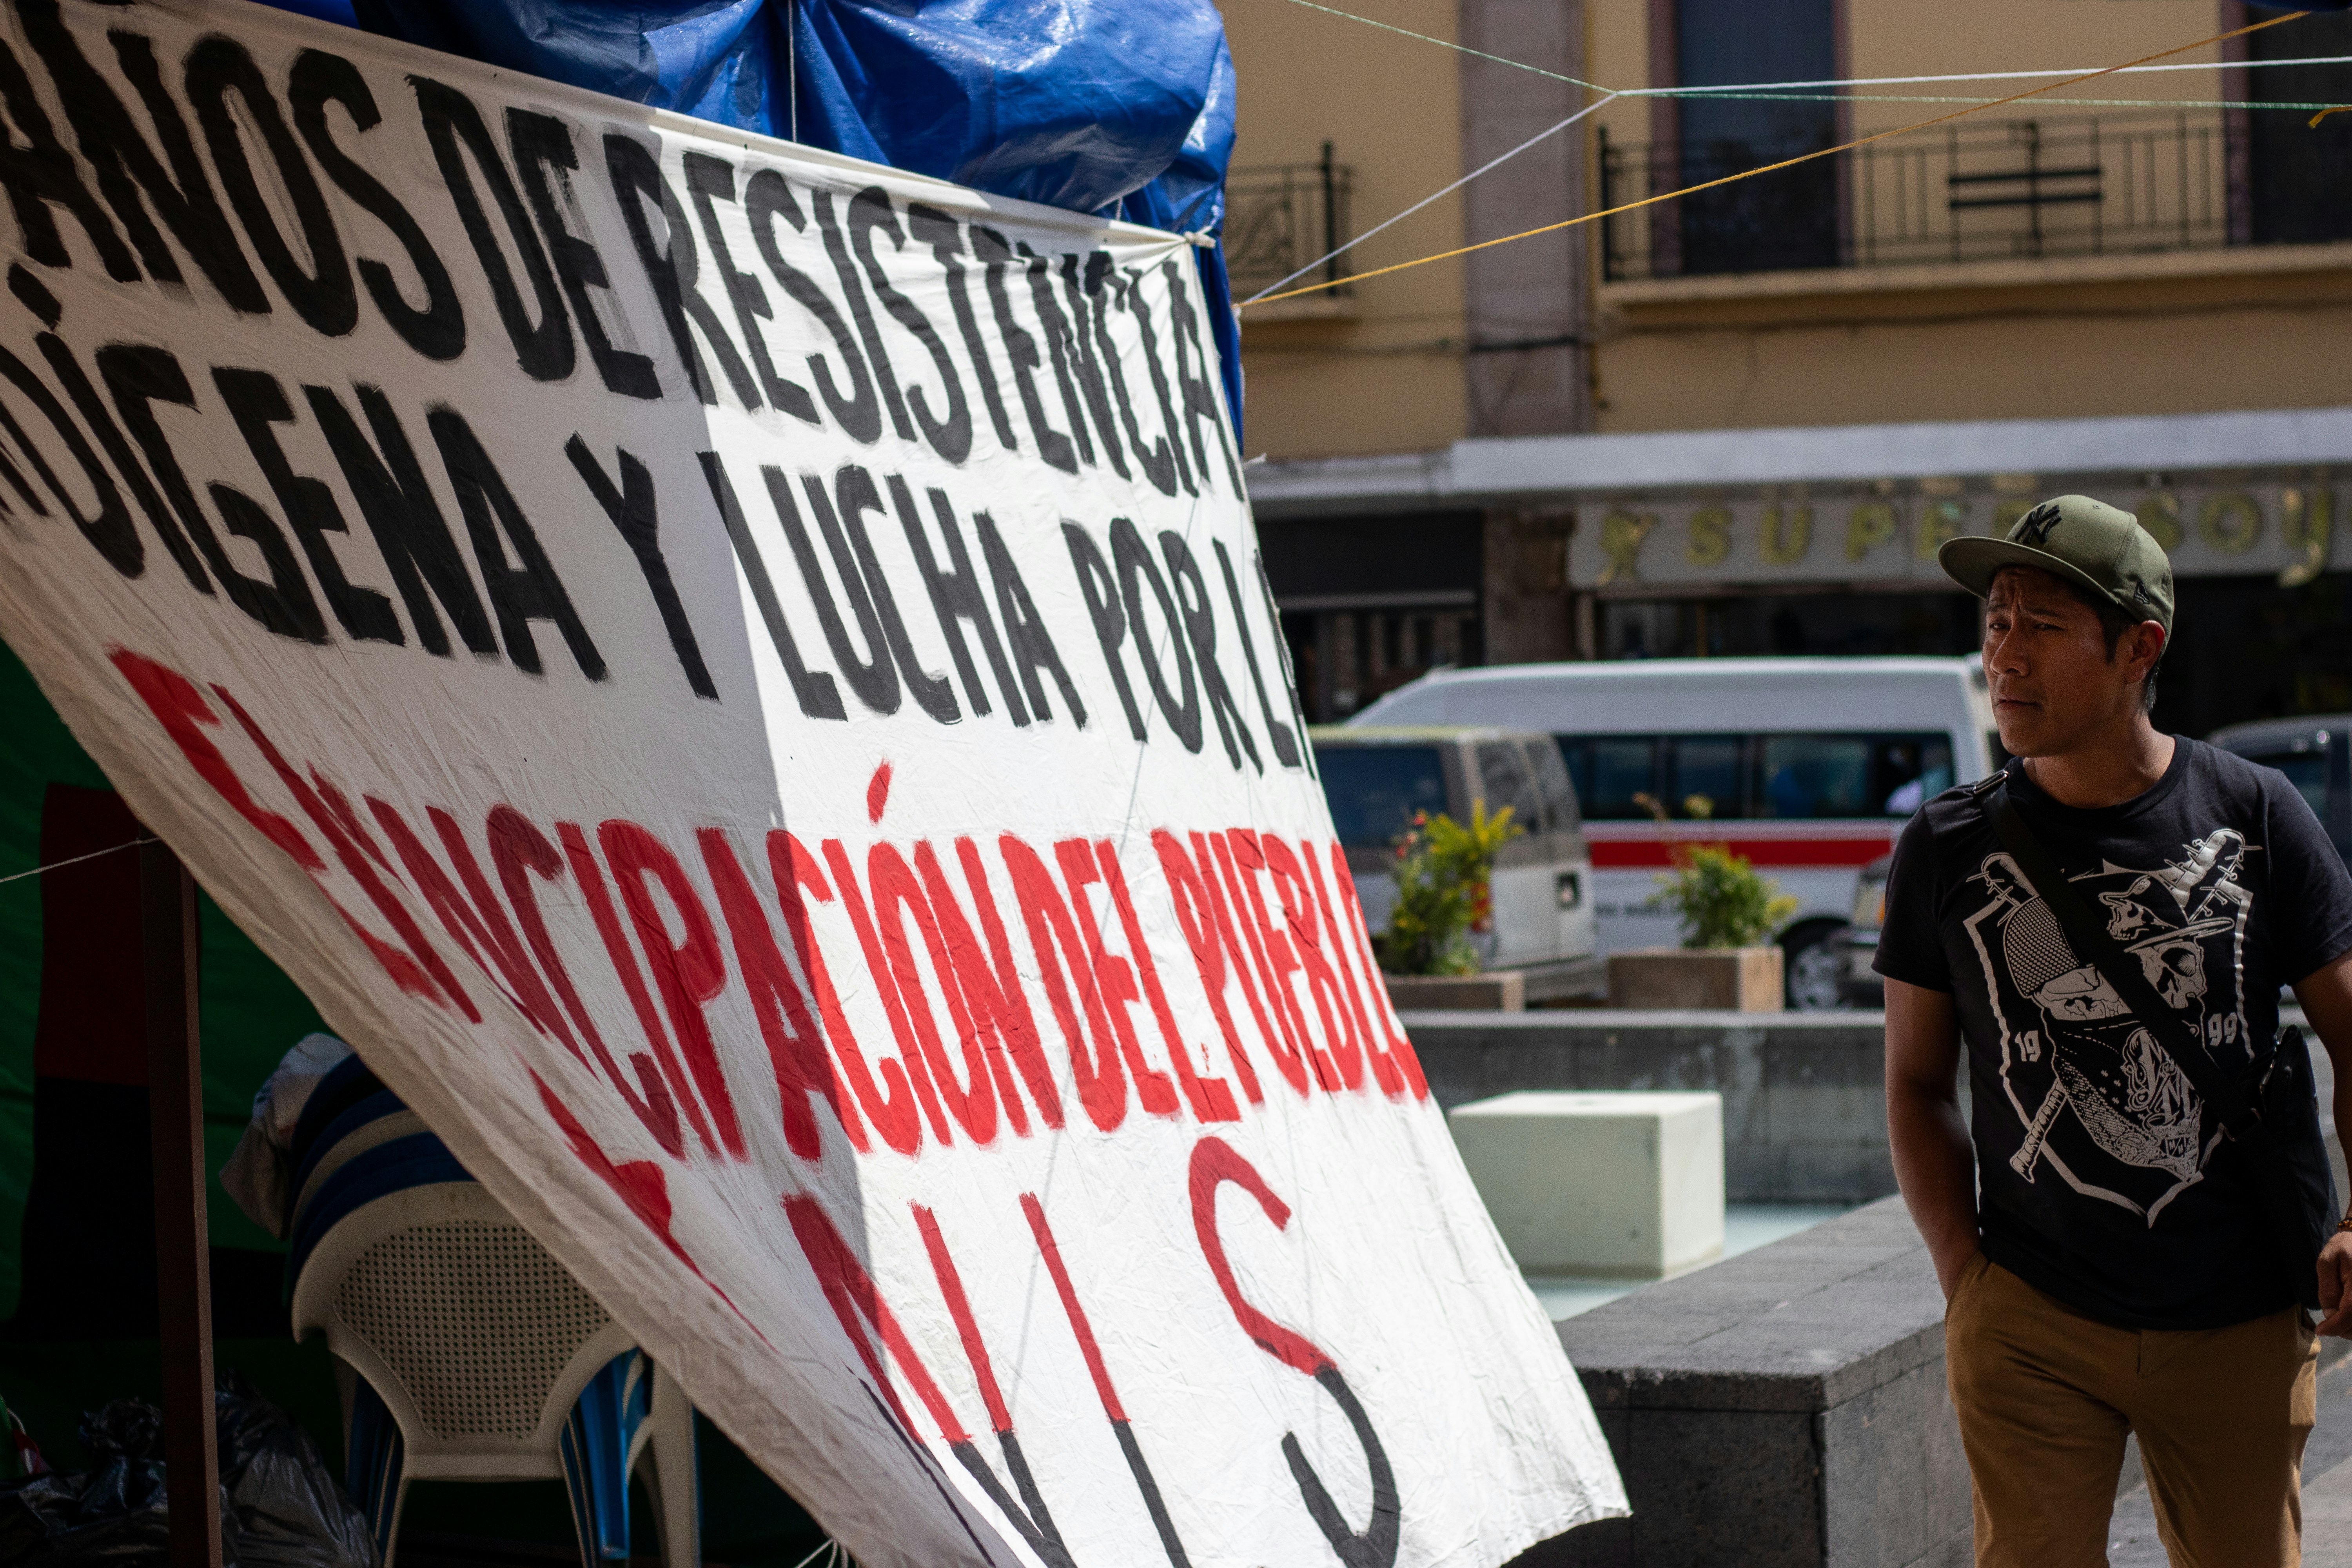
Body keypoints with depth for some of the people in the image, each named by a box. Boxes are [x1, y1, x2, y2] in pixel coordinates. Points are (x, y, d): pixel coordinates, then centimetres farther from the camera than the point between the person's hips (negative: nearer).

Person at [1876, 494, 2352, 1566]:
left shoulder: (2254, 815, 0)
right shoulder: (1949, 848, 1)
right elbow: (1915, 1081, 8)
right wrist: (1962, 1270, -3)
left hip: (2240, 1328, 1)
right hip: (2030, 1319, 0)